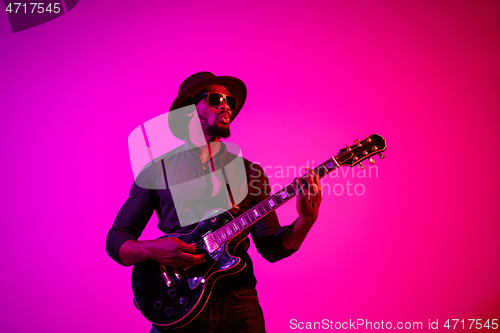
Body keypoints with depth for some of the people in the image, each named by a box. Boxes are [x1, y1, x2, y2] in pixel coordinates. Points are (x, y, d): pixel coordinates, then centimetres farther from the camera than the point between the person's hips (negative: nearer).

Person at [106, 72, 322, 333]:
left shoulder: (250, 172, 10)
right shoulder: (157, 171, 5)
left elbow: (271, 248, 6)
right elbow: (115, 240, 6)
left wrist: (305, 220, -12)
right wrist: (153, 250, -14)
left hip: (237, 300, 2)